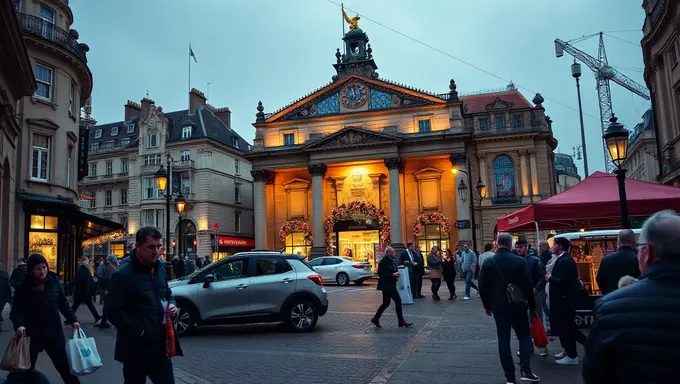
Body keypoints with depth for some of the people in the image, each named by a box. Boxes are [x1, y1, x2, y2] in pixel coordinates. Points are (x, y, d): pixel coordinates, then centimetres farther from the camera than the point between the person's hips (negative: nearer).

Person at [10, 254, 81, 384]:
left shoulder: (54, 281, -3)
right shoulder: (24, 286, -9)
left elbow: (62, 303, 5)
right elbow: (16, 310, -9)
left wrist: (73, 320, 0)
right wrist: (19, 325, -28)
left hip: (54, 332, 1)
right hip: (32, 333, -1)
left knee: (64, 365, 7)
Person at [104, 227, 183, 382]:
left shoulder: (160, 269, 9)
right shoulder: (123, 275, -14)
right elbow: (112, 311, -18)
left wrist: (172, 305, 0)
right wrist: (138, 331, -18)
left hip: (161, 345, 6)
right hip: (137, 349, -6)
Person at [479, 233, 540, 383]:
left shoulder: (488, 262, -3)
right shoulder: (520, 261, -9)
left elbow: (483, 287, 0)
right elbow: (527, 285, -7)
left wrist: (487, 306, 12)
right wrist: (532, 304, 5)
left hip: (498, 306, 2)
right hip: (517, 305, -1)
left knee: (503, 340, 6)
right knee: (524, 336, 14)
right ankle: (525, 370, 2)